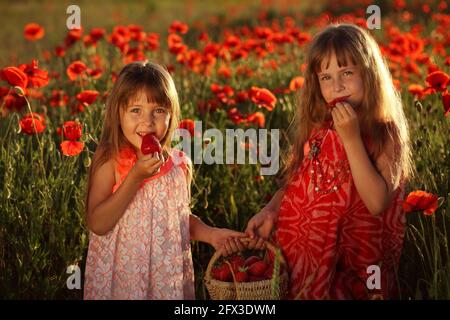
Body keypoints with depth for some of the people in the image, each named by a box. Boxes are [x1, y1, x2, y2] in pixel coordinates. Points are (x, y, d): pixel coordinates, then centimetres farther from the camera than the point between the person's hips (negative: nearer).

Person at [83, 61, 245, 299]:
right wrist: (135, 176, -24)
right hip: (120, 277, -3)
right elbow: (97, 224, -19)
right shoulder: (110, 163, -12)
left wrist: (210, 234, -4)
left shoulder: (180, 165, -1)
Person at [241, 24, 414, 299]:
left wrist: (351, 138, -25)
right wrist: (270, 211, -5)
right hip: (297, 256, 5)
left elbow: (378, 203, -23)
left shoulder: (385, 133, -12)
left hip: (352, 266, -4)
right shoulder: (317, 129, 3)